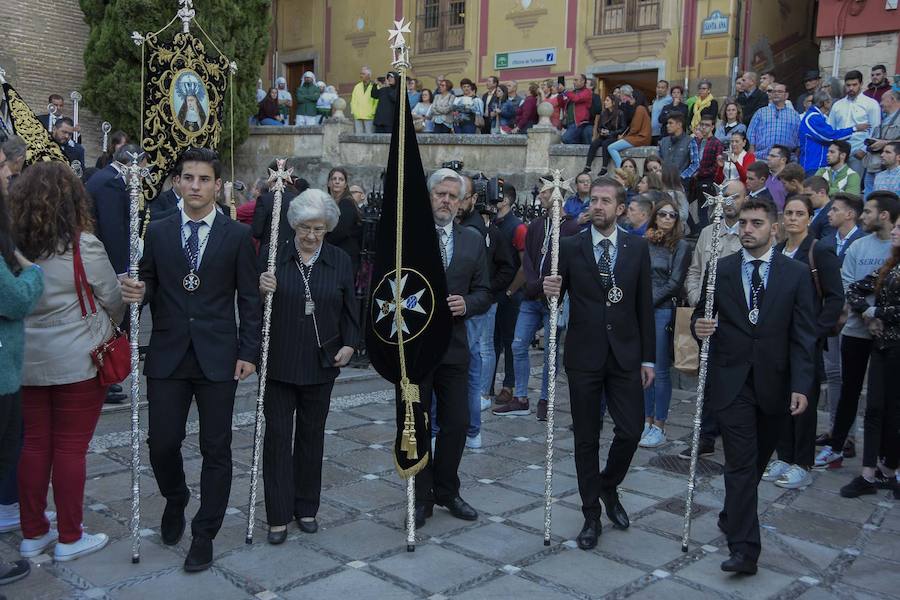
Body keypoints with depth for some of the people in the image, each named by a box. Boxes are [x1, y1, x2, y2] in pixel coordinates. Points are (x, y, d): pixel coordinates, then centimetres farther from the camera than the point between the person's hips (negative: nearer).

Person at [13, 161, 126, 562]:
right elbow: (113, 300, -3)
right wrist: (107, 327, 16)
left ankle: (33, 534, 25)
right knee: (70, 448, 5)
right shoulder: (83, 246, -14)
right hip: (78, 361, -5)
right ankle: (69, 538, 15)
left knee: (34, 445, 14)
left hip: (26, 360, 5)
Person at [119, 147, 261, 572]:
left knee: (216, 449, 4)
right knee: (162, 443, 4)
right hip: (167, 356, 2)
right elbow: (149, 288, 10)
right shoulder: (157, 233, 6)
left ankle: (204, 534, 20)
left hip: (217, 357, -1)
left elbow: (248, 299, 1)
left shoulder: (237, 235, 0)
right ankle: (175, 501, 36)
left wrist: (248, 353, -4)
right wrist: (137, 292, -14)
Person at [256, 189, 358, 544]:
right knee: (278, 435, 1)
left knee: (312, 435, 13)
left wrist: (349, 344, -4)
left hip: (320, 365, 2)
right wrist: (261, 291, -21)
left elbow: (349, 310, 9)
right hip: (279, 364, -2)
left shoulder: (340, 261, 3)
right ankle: (279, 515, 11)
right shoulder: (272, 257, -4)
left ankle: (306, 508, 27)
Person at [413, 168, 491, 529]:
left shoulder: (473, 241, 9)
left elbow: (484, 293, 9)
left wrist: (466, 304, -11)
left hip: (453, 346, 3)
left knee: (456, 424, 9)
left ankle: (446, 492, 28)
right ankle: (421, 497, 21)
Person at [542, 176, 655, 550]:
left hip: (625, 355, 1)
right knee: (586, 439, 6)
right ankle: (591, 515, 21)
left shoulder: (638, 248, 3)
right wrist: (550, 291, -22)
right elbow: (557, 299, 3)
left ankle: (608, 487, 30)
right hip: (584, 355, -1)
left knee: (631, 431, 0)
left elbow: (645, 305, 5)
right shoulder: (570, 247, -1)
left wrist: (648, 358, 3)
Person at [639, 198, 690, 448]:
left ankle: (659, 427, 6)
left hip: (662, 311, -4)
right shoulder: (645, 243, 9)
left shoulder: (681, 246, -1)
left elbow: (674, 283, -6)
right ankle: (647, 421, 18)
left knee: (659, 370, -1)